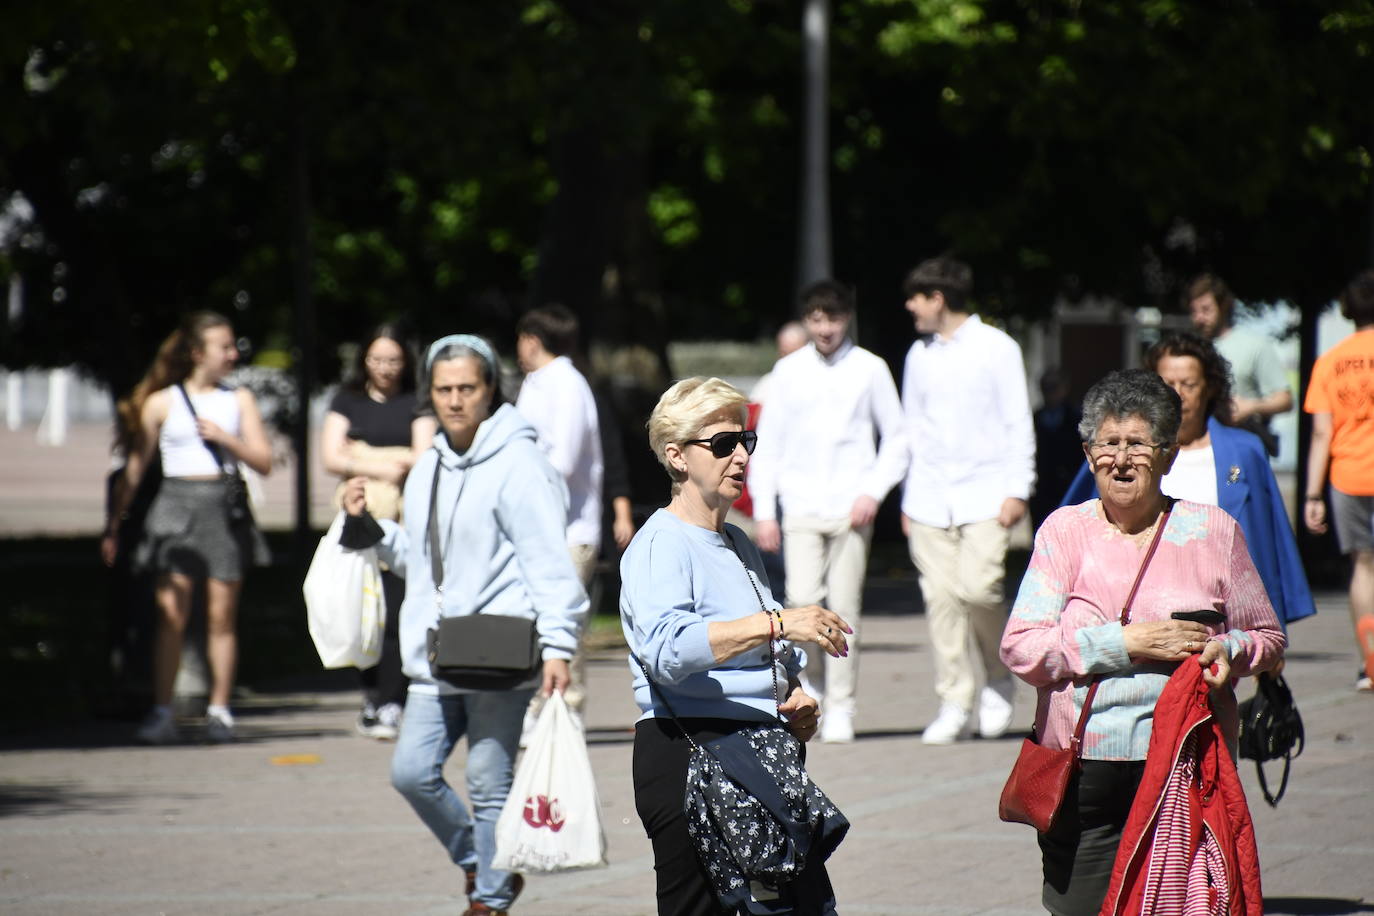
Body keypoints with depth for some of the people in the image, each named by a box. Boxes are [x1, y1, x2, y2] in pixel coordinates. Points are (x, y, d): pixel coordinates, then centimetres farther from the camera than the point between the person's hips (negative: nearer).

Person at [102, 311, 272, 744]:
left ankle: (219, 710, 9)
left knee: (221, 615, 2)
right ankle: (161, 712, -9)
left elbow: (263, 461, 6)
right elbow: (135, 468, 6)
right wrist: (113, 525, 1)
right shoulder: (162, 403, 6)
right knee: (171, 613, -9)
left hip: (225, 508, 2)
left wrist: (225, 438, -8)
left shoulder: (239, 400, 12)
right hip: (177, 505, -2)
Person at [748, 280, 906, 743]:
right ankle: (810, 688, 8)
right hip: (800, 509, 1)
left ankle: (840, 708, 4)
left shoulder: (869, 369, 3)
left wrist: (873, 491, -6)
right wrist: (763, 510, 4)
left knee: (844, 607, -3)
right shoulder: (789, 371, 8)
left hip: (850, 511, -1)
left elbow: (897, 438, 7)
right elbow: (767, 444, 10)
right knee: (802, 602, -12)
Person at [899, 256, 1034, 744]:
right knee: (940, 596, -2)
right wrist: (908, 498, 15)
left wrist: (1017, 490, -7)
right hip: (930, 497, 4)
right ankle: (955, 702, 2)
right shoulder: (919, 355, 13)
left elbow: (1018, 423, 0)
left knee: (977, 587, -16)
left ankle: (998, 677, 8)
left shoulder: (996, 348, 0)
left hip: (984, 493, -4)